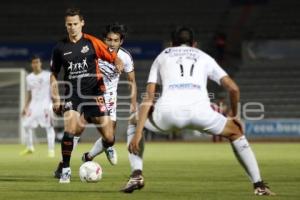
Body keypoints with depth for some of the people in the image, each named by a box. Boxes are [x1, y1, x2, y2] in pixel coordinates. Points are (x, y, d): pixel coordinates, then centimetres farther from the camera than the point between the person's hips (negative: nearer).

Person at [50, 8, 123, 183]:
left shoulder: (92, 42, 0)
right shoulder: (60, 48, 6)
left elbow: (113, 57, 1)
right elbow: (54, 74, 15)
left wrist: (118, 64, -23)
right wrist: (56, 99, 8)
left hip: (94, 95, 0)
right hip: (73, 95, 0)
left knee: (109, 139, -2)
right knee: (70, 131, -23)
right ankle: (65, 169, -6)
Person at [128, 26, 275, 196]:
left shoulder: (162, 56, 31)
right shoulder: (204, 58, 31)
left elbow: (149, 97, 18)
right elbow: (233, 88, 19)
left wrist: (138, 133, 12)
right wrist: (234, 115, 36)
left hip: (168, 111, 0)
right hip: (199, 111, 0)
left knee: (136, 121, 32)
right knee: (236, 133, 27)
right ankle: (259, 185, 16)